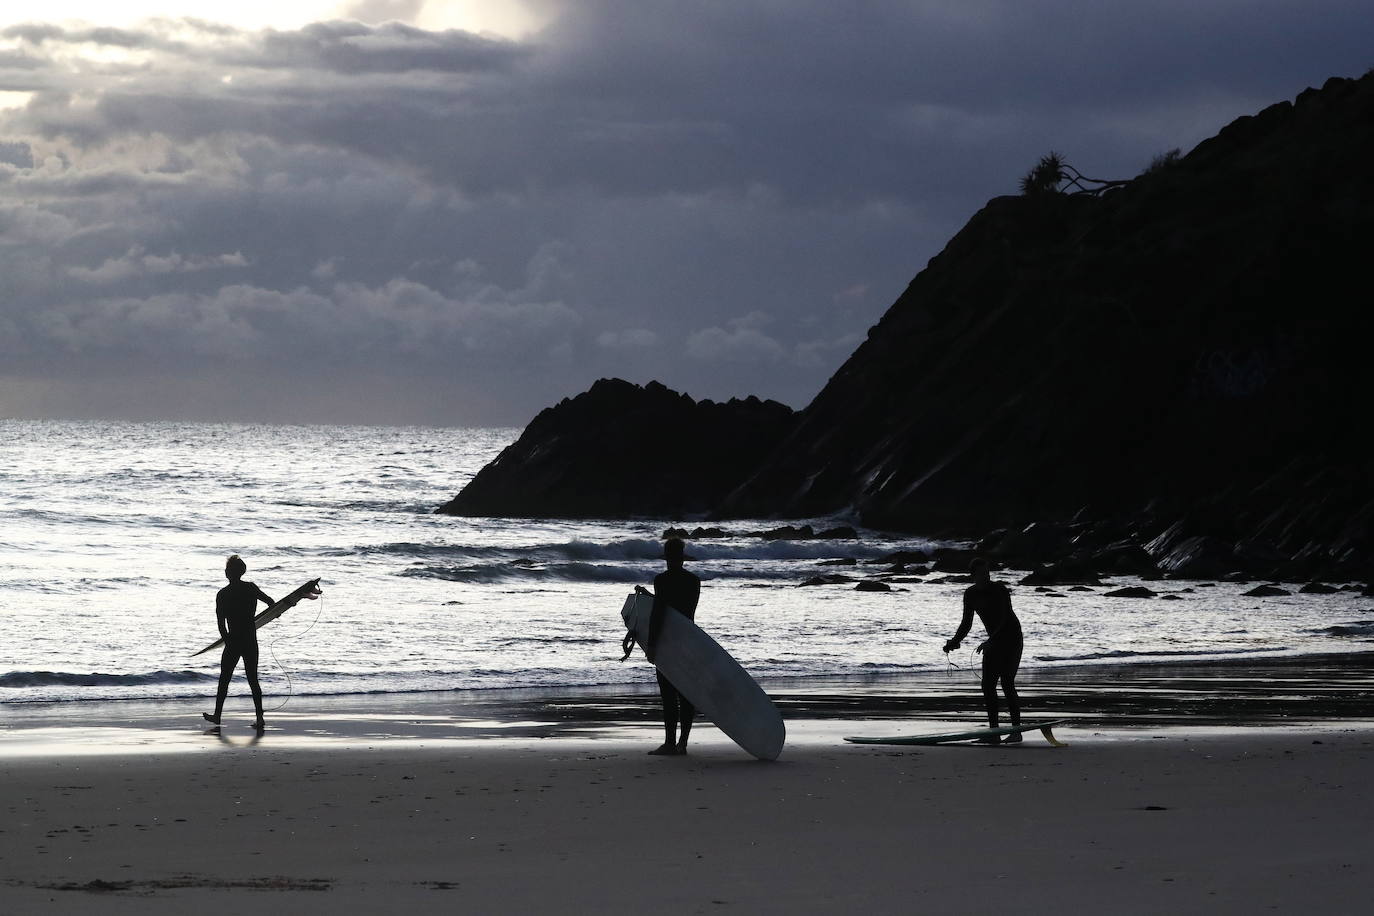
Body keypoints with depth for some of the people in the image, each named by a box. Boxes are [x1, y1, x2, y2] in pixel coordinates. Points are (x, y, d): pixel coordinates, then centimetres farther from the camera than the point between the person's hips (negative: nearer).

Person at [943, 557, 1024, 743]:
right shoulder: (970, 594, 3)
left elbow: (1004, 620, -23)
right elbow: (966, 623, 7)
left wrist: (990, 642, -34)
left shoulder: (999, 590, -18)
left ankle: (1016, 731, -10)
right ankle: (993, 731, 4)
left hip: (1011, 638, -7)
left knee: (1007, 683, -13)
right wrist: (954, 642, -8)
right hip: (994, 640, 7)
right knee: (988, 685, 0)